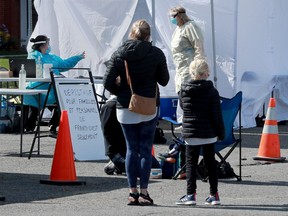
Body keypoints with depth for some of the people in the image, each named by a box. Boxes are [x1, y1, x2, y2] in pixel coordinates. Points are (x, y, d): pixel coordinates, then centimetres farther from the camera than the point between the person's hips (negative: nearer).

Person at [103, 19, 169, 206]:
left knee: (132, 149, 8)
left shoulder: (120, 54, -3)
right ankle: (143, 192, 0)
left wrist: (120, 92, 10)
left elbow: (108, 82, -7)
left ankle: (132, 192, 7)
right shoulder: (156, 54, -5)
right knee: (146, 149, 4)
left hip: (126, 108, 1)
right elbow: (164, 80, 3)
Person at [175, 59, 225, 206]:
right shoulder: (211, 91, -8)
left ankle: (190, 194, -4)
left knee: (191, 163, 4)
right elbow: (216, 115, -7)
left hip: (191, 133, 0)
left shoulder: (184, 90, -2)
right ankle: (214, 195, 13)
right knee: (210, 163, 10)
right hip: (209, 133, 0)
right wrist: (221, 133, 2)